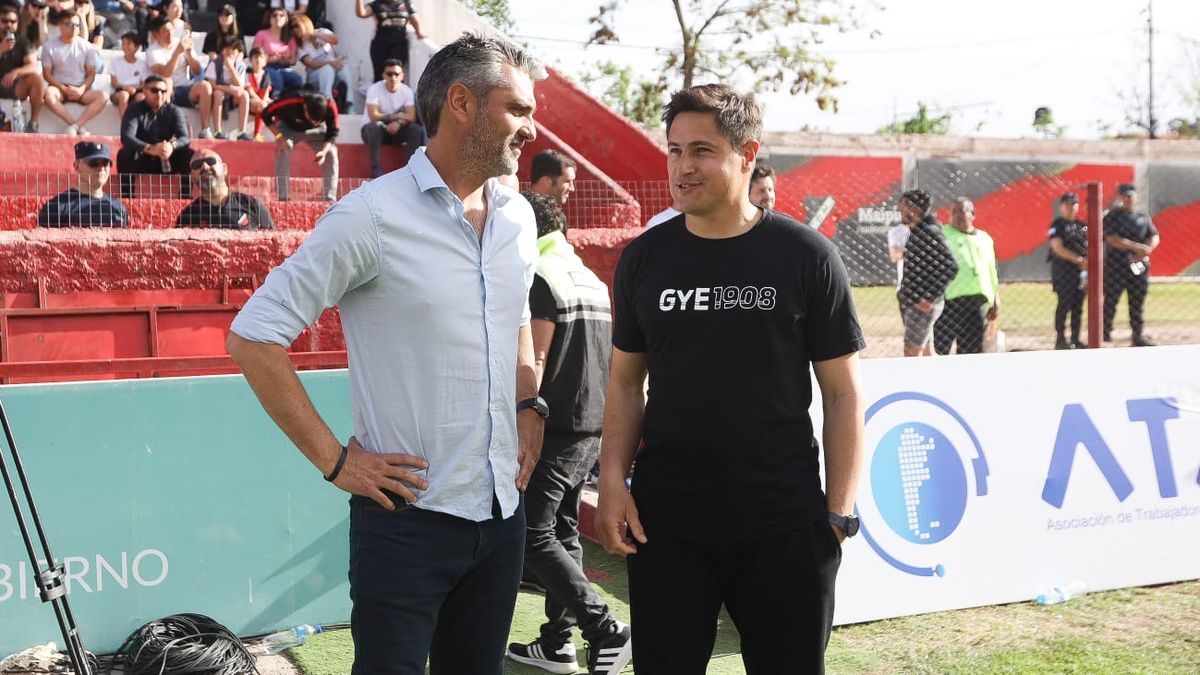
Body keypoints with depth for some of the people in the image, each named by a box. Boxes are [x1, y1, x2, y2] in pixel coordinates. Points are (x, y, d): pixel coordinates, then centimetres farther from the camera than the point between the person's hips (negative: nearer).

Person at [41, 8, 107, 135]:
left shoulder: (86, 46, 3)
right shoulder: (50, 46, -1)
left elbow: (91, 73, 5)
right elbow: (47, 74, -1)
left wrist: (82, 89, -14)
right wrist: (64, 89, -14)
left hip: (80, 90, 2)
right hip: (59, 87, -2)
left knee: (103, 97, -27)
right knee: (49, 94, -37)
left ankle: (74, 126, -33)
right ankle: (79, 127, -32)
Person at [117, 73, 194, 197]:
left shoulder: (174, 111, -3)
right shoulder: (135, 109, -9)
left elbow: (185, 138, -18)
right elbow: (126, 137, -26)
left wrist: (172, 145, -45)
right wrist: (149, 148, -46)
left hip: (166, 163, 2)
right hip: (141, 162, -2)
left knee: (189, 154, -23)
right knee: (125, 154, -32)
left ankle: (185, 196, -17)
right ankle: (126, 196, -24)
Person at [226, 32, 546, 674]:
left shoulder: (517, 216, 8)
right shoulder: (372, 216, -13)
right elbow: (253, 337, -13)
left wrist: (530, 407, 10)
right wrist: (334, 458, -13)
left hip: (503, 512, 6)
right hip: (408, 517, -6)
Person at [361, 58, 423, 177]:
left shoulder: (407, 91, -4)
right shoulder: (374, 89, -15)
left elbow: (411, 117, -14)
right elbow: (374, 116, -24)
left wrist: (399, 122, -35)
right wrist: (396, 116, -20)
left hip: (396, 131, 3)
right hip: (376, 131, -3)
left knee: (417, 129, -23)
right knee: (373, 126, -38)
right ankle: (376, 168, -33)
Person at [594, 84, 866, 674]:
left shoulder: (805, 257, -3)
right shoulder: (643, 258, 5)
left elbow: (842, 393, -1)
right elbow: (626, 383, 11)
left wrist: (840, 511, -6)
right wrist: (612, 481, -2)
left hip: (783, 528, -2)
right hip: (663, 525, 2)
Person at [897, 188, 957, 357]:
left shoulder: (931, 233, -15)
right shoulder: (914, 232, 12)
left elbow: (951, 266, -19)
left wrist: (930, 297, -20)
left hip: (922, 304, -9)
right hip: (911, 301, 9)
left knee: (911, 352, -12)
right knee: (926, 351, 15)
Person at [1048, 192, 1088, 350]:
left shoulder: (1082, 225, 17)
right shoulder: (1057, 225, -3)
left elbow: (1088, 247, 16)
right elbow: (1058, 248, -13)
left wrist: (1087, 262, -5)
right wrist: (1078, 259, -20)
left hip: (1082, 270, 6)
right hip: (1063, 269, -6)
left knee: (1078, 307, 7)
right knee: (1064, 304, -8)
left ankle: (1075, 339, 11)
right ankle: (1060, 339, -5)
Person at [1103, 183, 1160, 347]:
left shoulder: (1143, 217, 14)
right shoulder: (1112, 216, -2)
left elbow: (1154, 236, 6)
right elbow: (1112, 239, -15)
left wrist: (1146, 249, -16)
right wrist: (1136, 247, -22)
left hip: (1139, 266, 5)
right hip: (1116, 266, -4)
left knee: (1138, 302, 6)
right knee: (1110, 300, -2)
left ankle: (1138, 335, 10)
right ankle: (1105, 335, 4)